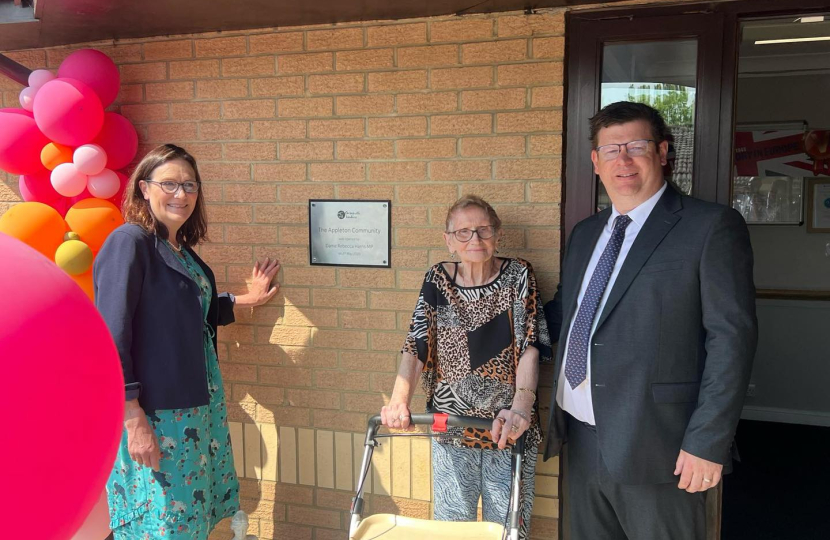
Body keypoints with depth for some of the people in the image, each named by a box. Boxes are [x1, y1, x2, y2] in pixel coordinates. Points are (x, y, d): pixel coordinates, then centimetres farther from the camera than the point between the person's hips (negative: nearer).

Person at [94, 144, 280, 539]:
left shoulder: (183, 250, 11)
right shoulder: (130, 242, -14)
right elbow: (111, 338, -19)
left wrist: (242, 300, 21)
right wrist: (133, 418, -21)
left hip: (198, 409, 8)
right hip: (152, 416, -8)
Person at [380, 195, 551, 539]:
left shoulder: (518, 276, -3)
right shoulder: (437, 280, 2)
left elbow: (530, 345, -11)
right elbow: (416, 346, -2)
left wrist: (522, 404, -28)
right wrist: (399, 400, -19)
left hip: (508, 427, -1)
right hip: (451, 426, 2)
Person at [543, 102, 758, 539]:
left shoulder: (712, 227, -6)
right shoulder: (584, 233, 14)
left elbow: (731, 336, -11)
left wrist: (708, 442, -15)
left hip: (655, 447, -6)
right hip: (581, 438, 6)